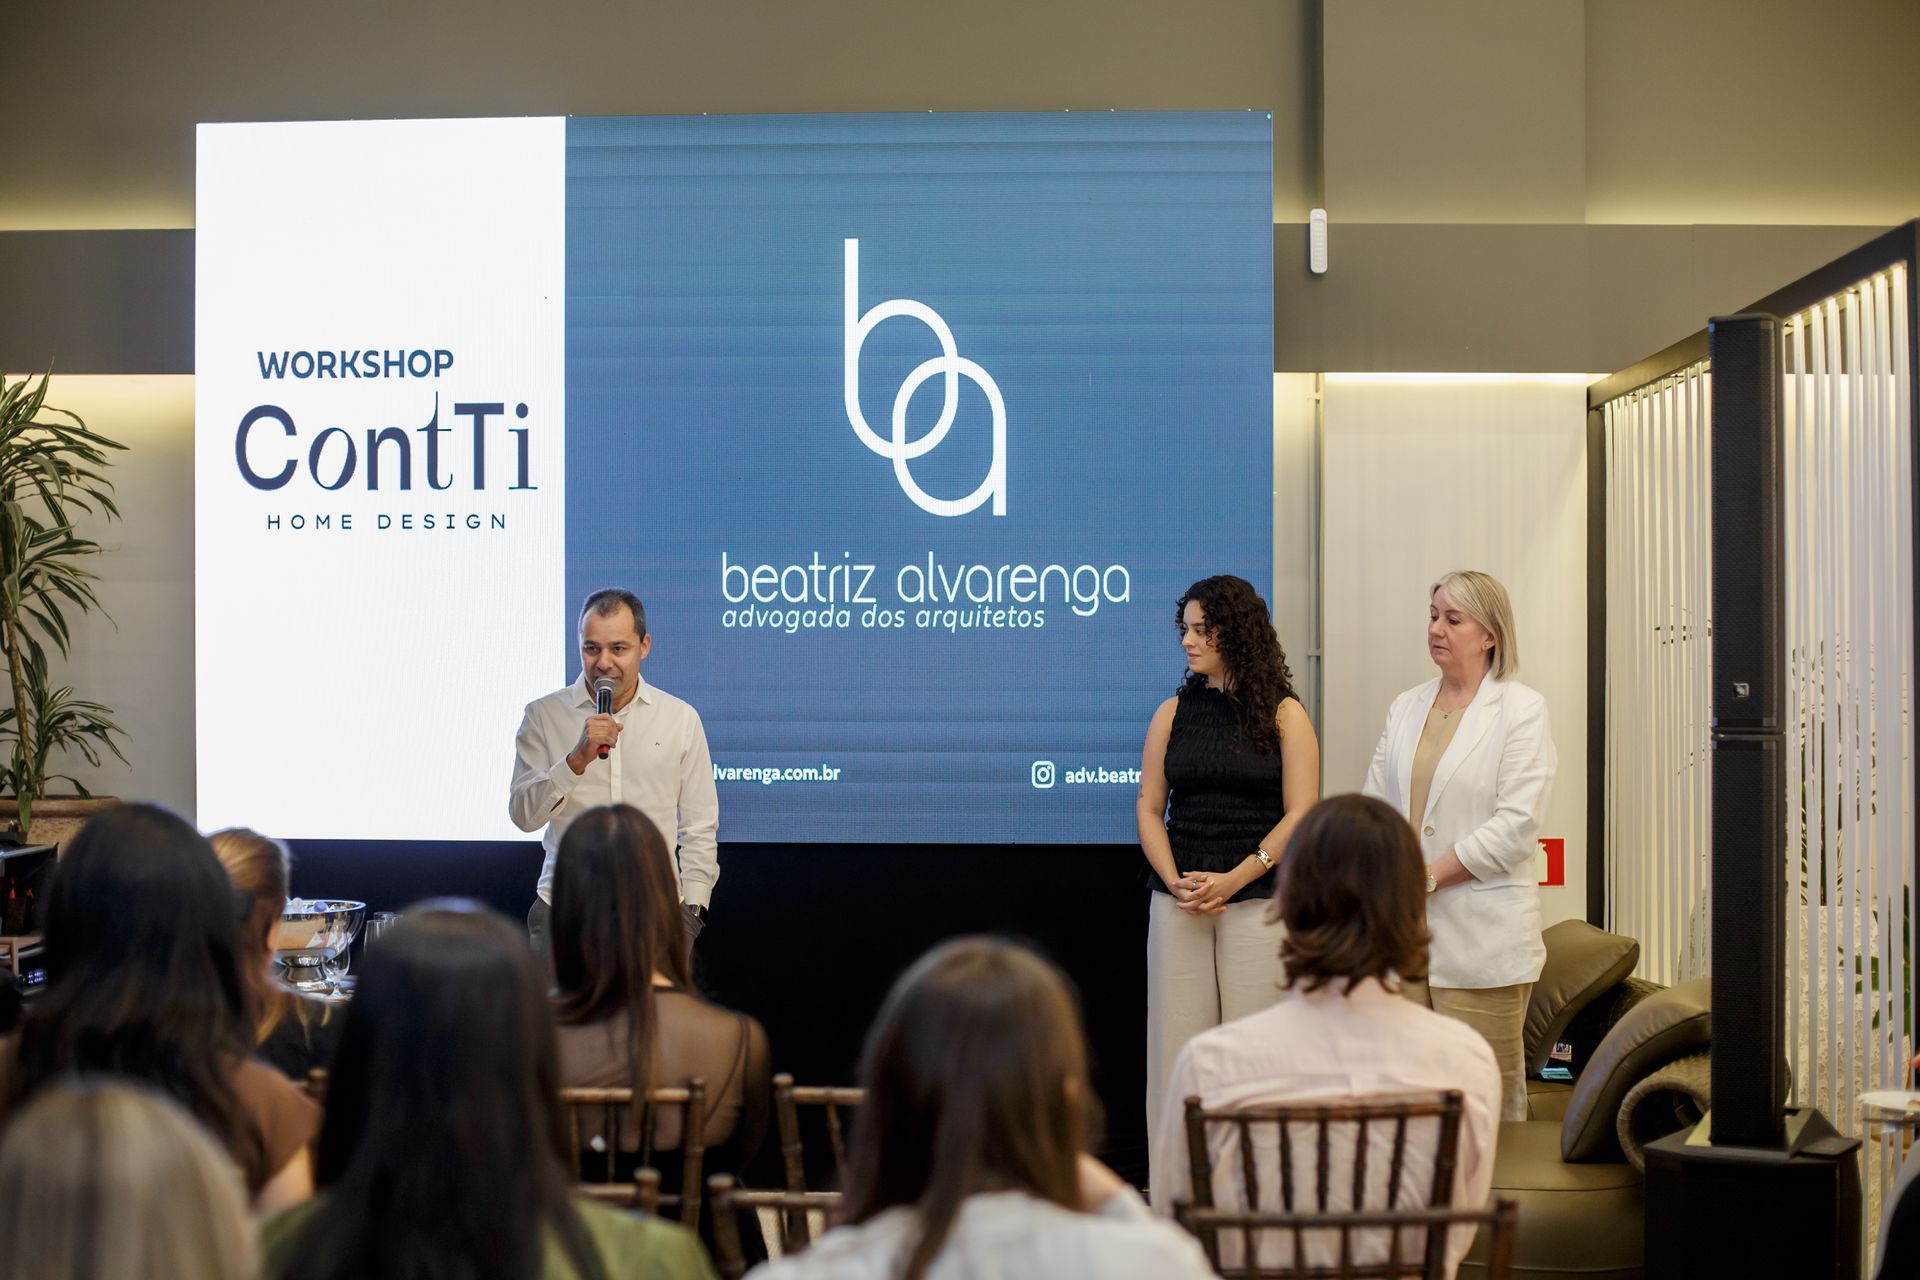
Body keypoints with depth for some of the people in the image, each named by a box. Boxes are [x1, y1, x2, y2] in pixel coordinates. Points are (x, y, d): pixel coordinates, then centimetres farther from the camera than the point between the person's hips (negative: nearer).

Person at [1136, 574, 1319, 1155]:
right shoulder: (1172, 714, 11)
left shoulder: (1284, 715, 2)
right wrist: (1176, 882, -7)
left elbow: (1300, 815, -4)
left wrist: (1232, 880, -13)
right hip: (1176, 903, 3)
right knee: (1175, 1045, 1)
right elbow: (1149, 808, 9)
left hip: (1257, 898, -3)